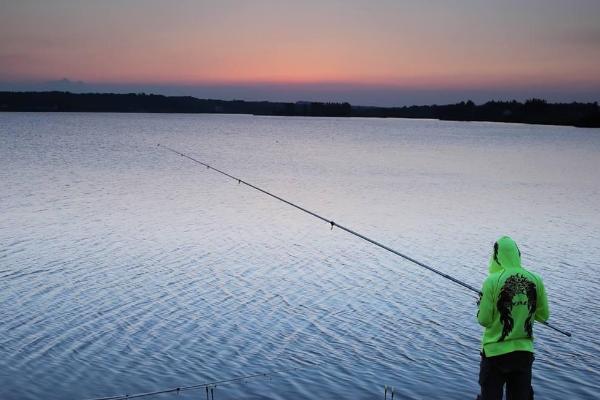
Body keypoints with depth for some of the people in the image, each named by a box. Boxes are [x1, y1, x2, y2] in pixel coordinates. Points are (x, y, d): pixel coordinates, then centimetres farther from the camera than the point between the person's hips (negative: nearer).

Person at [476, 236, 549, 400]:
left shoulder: (492, 281, -14)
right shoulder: (535, 280, -3)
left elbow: (484, 320, -12)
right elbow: (543, 316, 7)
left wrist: (481, 305, 7)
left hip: (495, 351, -3)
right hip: (525, 351, 4)